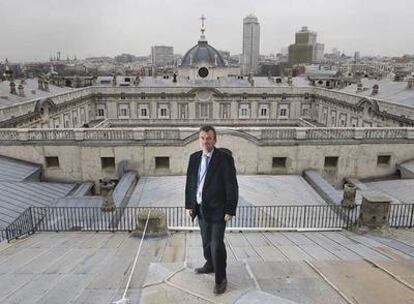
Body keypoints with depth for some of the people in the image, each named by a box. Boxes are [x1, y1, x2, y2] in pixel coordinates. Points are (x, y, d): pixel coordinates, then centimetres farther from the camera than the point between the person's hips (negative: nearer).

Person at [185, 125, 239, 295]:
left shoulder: (225, 158, -13)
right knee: (206, 241, 20)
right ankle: (210, 265, 43)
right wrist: (189, 204, 8)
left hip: (217, 210, -5)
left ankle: (220, 279, 16)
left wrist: (230, 210, -15)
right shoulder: (194, 158, 3)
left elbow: (232, 186, -13)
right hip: (200, 208, 6)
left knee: (217, 244, -2)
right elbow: (190, 183, 9)